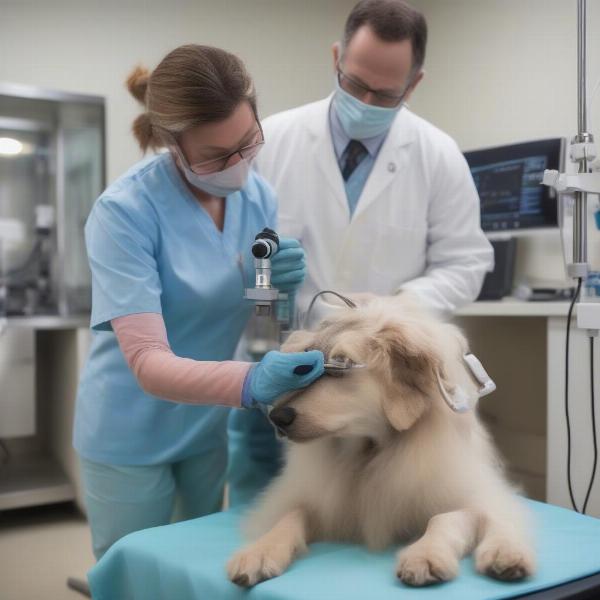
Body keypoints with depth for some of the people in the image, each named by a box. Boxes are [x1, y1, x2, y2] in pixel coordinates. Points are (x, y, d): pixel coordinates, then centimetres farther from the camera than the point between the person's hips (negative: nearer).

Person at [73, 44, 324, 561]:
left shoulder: (259, 197, -7)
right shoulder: (124, 211, -24)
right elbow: (148, 363, -30)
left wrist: (278, 289, -23)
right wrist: (250, 382, -46)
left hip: (210, 426, 5)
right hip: (132, 434, -4)